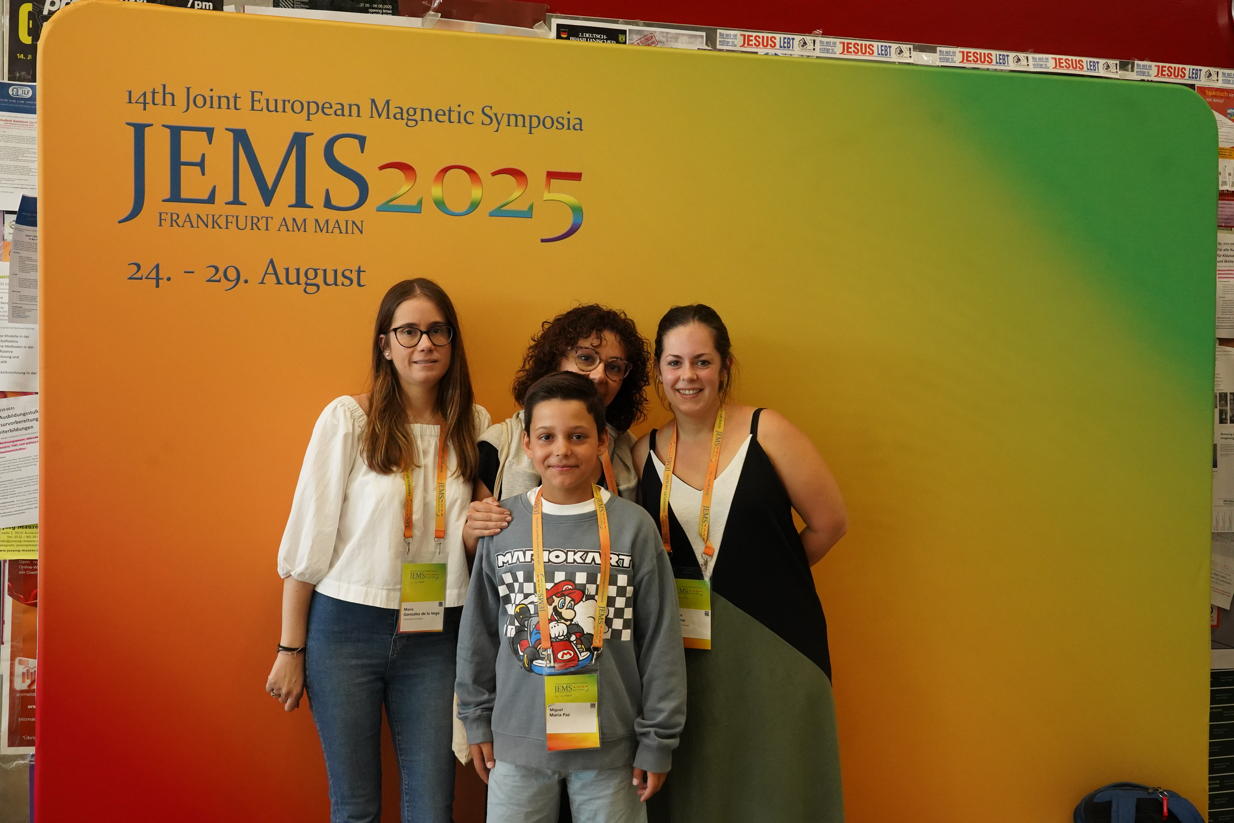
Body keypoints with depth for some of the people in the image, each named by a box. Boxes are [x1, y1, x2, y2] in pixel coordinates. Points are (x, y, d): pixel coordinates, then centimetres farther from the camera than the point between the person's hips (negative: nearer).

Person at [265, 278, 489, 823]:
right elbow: (307, 538, -4)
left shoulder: (475, 426, 4)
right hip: (347, 630, -2)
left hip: (436, 639, 2)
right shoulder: (348, 419, -6)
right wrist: (290, 650, -3)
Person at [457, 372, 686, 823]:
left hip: (610, 744, -1)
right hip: (517, 740, 1)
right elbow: (478, 631, 7)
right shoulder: (501, 523, -2)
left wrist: (658, 740, -2)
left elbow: (661, 640, -3)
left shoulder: (633, 525, -6)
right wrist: (477, 719, 9)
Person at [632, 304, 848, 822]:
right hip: (685, 650, 3)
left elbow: (829, 522, -2)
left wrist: (766, 574, 5)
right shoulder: (645, 452, 3)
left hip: (772, 642, -2)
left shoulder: (765, 432, -6)